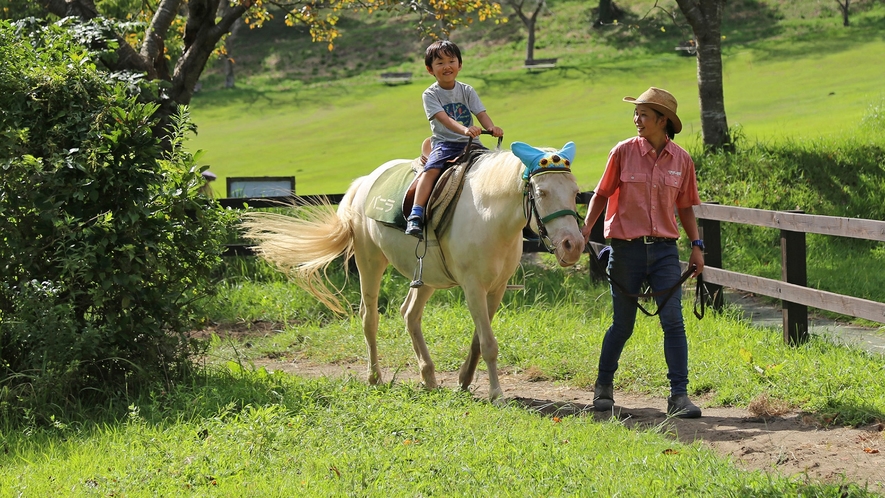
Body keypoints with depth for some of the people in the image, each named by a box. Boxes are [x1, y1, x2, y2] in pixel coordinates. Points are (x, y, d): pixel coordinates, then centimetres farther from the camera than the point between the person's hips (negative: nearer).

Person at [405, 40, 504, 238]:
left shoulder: (467, 91, 10)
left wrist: (492, 128, -25)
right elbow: (444, 118, -18)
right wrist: (464, 129, -37)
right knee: (432, 168, -30)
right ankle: (415, 216, -37)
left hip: (470, 143, 4)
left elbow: (481, 113, -1)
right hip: (444, 143, -4)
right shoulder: (431, 95, -2)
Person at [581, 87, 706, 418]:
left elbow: (685, 207, 11)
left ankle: (679, 395, -4)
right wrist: (586, 228, -8)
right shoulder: (624, 152, -3)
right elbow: (601, 194, 4)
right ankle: (604, 386, 28)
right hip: (627, 248, -1)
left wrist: (696, 245, 3)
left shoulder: (681, 160, 3)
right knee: (622, 325, 8)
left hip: (664, 249, 1)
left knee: (673, 321, -8)